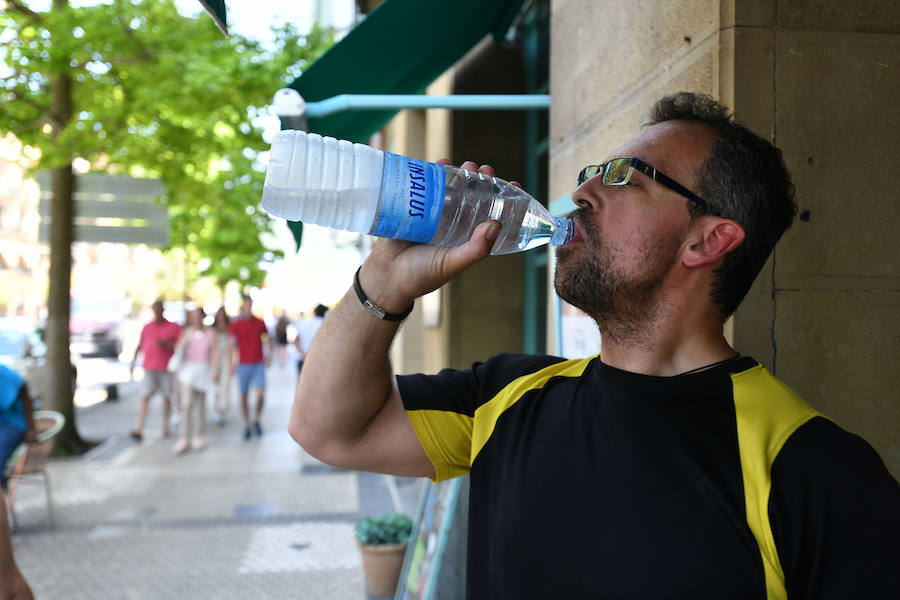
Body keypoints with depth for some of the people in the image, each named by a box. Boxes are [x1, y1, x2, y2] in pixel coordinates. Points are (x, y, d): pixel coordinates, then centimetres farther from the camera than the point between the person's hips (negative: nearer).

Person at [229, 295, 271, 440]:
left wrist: (269, 353, 9)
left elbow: (268, 338, 21)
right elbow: (232, 342, -9)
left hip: (259, 364, 2)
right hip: (243, 364, -1)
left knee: (261, 394, -9)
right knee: (244, 396, 3)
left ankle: (256, 420, 13)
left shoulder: (260, 322, 9)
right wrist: (234, 358, -22)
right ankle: (247, 425, 16)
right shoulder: (235, 324, 0)